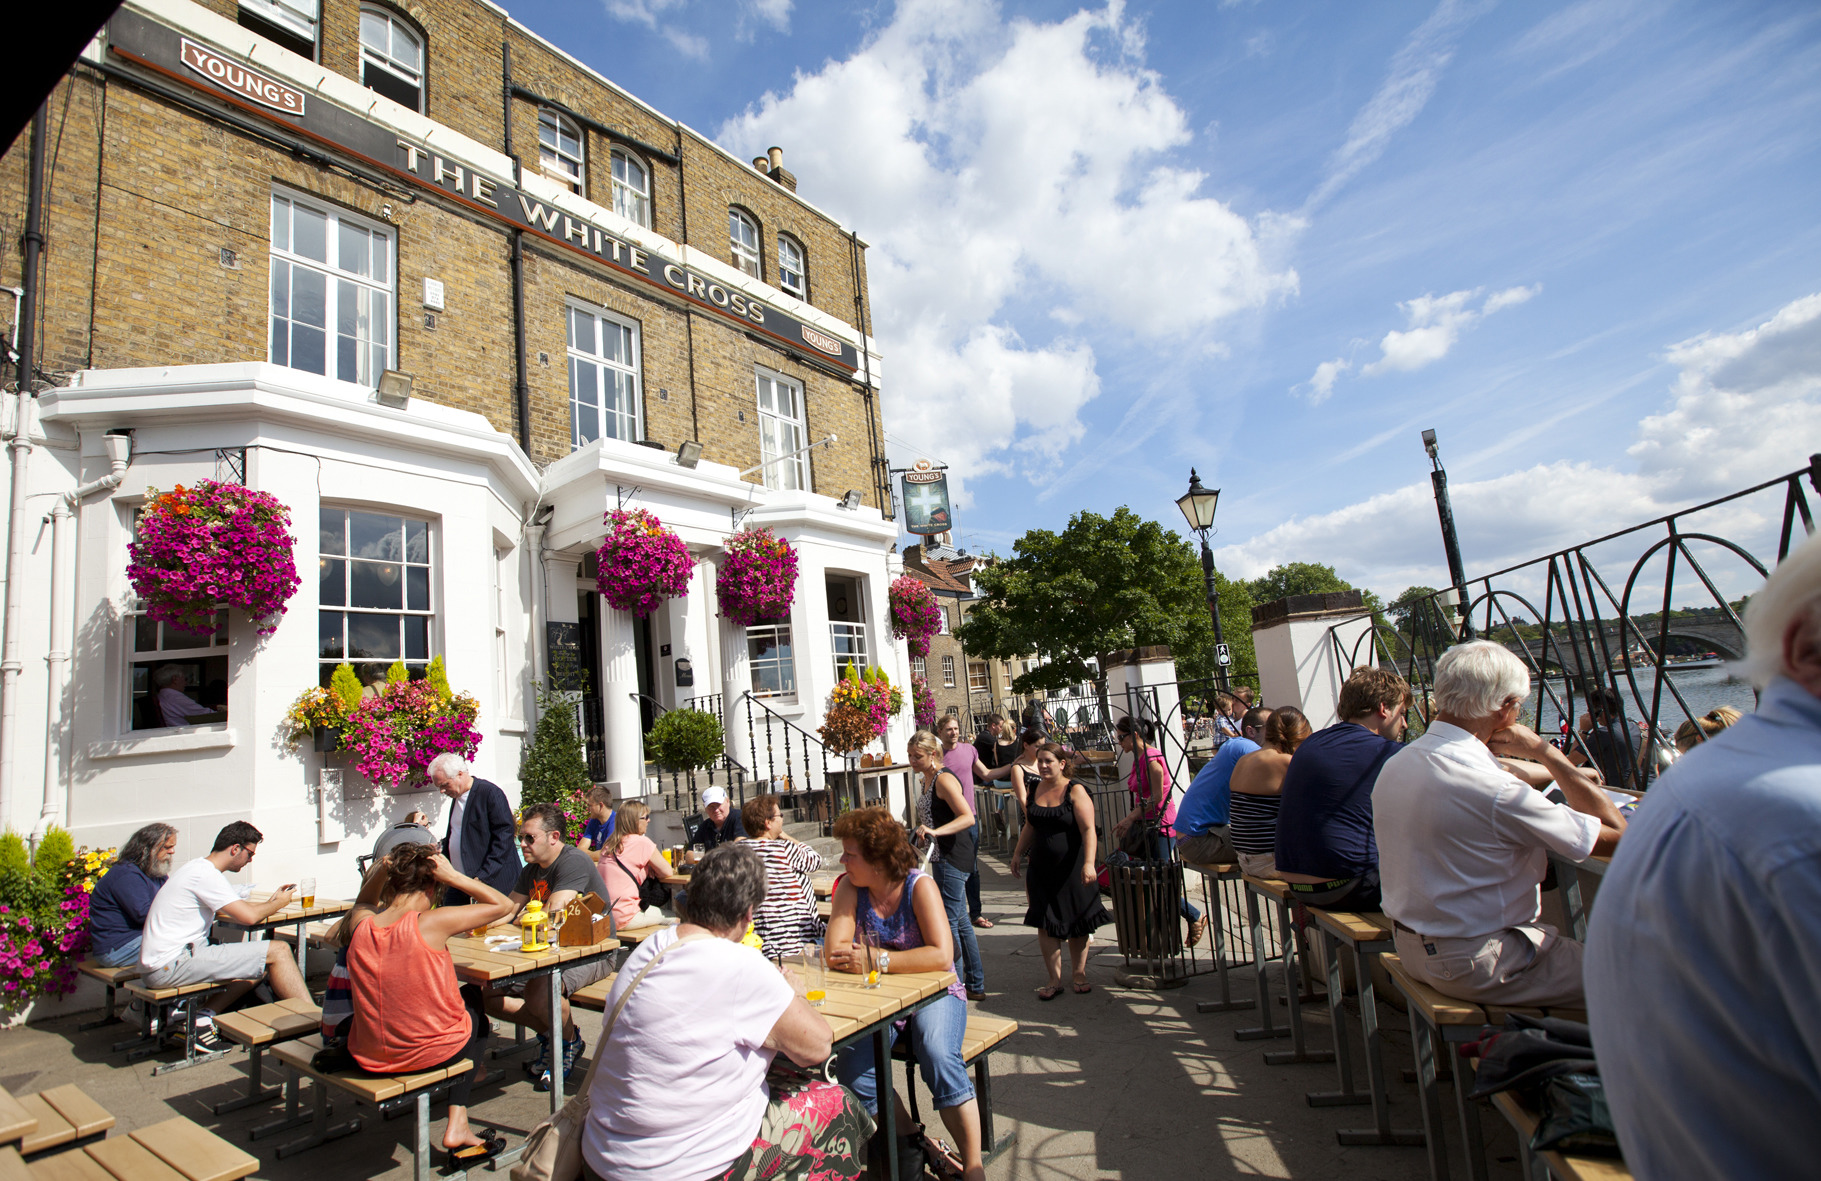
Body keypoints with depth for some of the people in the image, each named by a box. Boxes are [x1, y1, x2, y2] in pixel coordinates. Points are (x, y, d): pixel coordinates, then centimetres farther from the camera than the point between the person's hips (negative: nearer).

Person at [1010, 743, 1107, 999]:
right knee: (1045, 923, 2)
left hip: (1071, 868, -4)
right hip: (1041, 868, 4)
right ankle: (1055, 980, 12)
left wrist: (1088, 863, -26)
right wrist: (1017, 854, 16)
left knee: (1076, 923, 8)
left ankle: (1078, 974, 25)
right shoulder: (1035, 789, 5)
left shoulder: (1075, 791, -10)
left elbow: (1088, 829, -17)